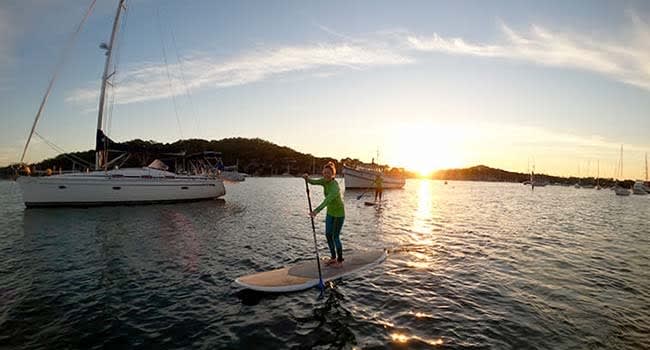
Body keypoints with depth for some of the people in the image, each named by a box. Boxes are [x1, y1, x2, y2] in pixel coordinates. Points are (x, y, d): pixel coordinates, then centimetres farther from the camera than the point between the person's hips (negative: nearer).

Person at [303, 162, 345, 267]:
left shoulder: (335, 187, -33)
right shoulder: (325, 181, -9)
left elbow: (327, 201, -47)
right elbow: (313, 182, -12)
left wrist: (316, 210, -60)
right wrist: (307, 178, -35)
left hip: (339, 213, -8)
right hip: (330, 212, 8)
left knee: (335, 237, 2)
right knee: (328, 235, 13)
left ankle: (340, 260, 22)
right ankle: (333, 257, 30)